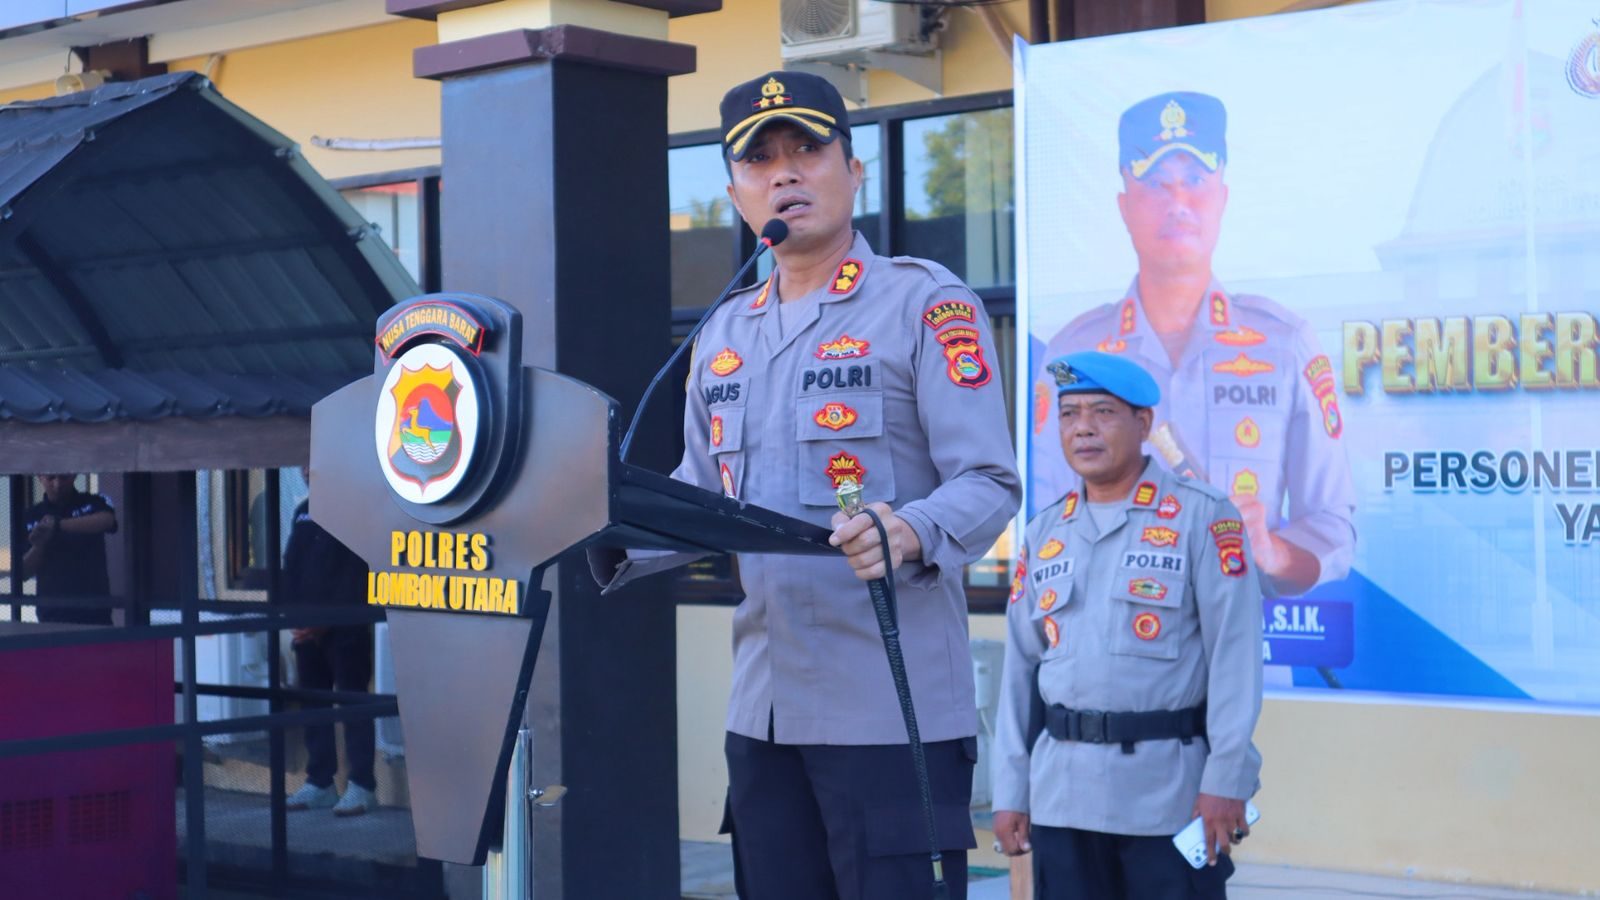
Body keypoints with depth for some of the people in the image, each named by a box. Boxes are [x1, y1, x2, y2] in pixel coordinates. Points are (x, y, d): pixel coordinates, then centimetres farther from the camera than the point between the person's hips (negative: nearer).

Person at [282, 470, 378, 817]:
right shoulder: (303, 512, 16)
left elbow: (357, 574, -11)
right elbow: (290, 567, 14)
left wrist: (327, 619, -16)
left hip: (345, 628, -7)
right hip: (307, 628, 7)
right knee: (312, 703, 7)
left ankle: (361, 786, -6)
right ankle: (319, 783, 13)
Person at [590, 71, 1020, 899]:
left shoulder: (925, 303, -4)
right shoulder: (724, 334, 16)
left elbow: (989, 481, -11)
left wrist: (911, 533, -30)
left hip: (893, 707, -6)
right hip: (763, 706, 7)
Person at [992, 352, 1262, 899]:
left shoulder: (1201, 517, -3)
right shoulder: (1044, 533, 13)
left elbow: (1234, 652, -8)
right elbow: (1020, 667, 13)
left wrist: (1225, 776, -14)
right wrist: (1010, 790, 9)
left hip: (1169, 789, -5)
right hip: (1062, 789, 5)